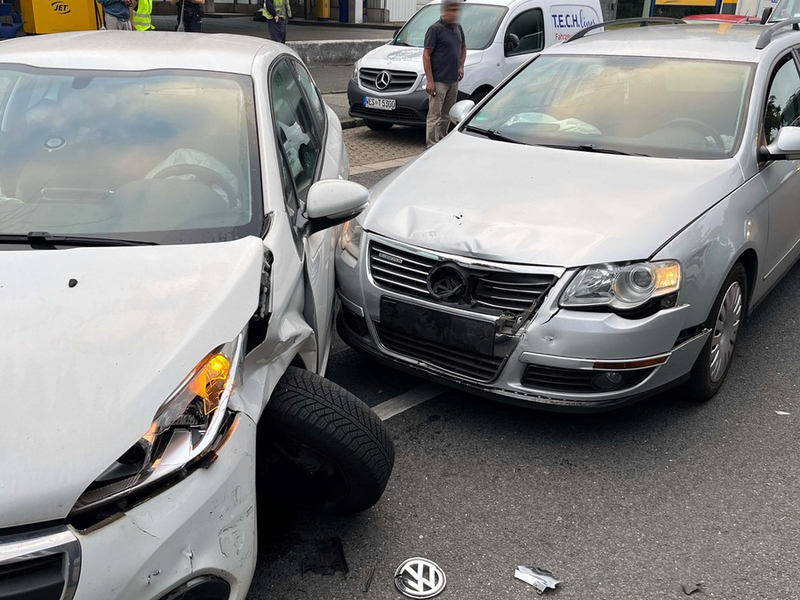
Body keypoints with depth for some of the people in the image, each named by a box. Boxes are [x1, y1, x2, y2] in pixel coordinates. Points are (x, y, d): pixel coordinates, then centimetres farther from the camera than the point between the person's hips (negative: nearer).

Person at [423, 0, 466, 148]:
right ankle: (432, 146, -6)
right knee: (434, 115, -7)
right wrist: (430, 80, -18)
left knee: (447, 115, 14)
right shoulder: (435, 29, -10)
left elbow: (463, 47, 29)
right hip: (438, 81, -7)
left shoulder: (458, 28, 12)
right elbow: (426, 55, -12)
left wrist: (461, 66, 13)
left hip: (453, 81, 7)